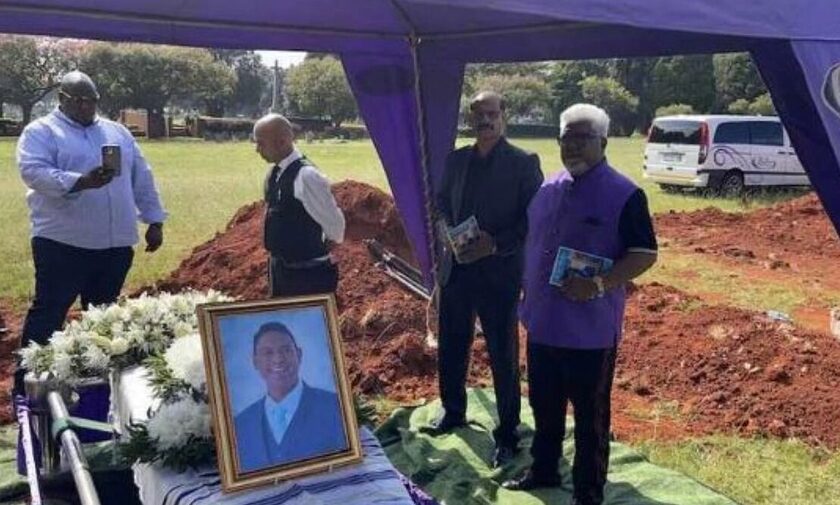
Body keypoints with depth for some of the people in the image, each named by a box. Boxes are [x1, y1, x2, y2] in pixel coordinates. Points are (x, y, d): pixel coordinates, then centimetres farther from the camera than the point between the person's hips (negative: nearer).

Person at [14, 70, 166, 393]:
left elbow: (141, 178, 16)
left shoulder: (117, 132, 16)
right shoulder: (40, 132, 0)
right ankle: (27, 386, 11)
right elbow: (33, 171, -17)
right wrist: (81, 182, -30)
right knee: (48, 313, 1)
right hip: (63, 243, -5)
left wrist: (154, 220, 11)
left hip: (116, 244, 5)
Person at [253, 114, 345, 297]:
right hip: (280, 269, 9)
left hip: (306, 274, -9)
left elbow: (334, 222, -16)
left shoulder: (306, 176, -22)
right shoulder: (274, 174, 5)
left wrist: (322, 247, 0)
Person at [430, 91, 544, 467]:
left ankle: (507, 433, 21)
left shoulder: (524, 163, -8)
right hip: (456, 267, 5)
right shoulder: (456, 160, 8)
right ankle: (453, 412, 39)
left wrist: (495, 244, -21)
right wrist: (445, 230, -5)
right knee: (451, 348, 17)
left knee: (503, 356, 5)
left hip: (499, 272, -5)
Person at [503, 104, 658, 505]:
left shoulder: (624, 195, -11)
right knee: (544, 406, 20)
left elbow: (645, 254, -13)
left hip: (590, 329, -6)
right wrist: (527, 294, 13)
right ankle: (543, 471, 38)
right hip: (543, 322, 7)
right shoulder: (548, 190, 8)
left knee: (590, 416, 7)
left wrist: (601, 284, -26)